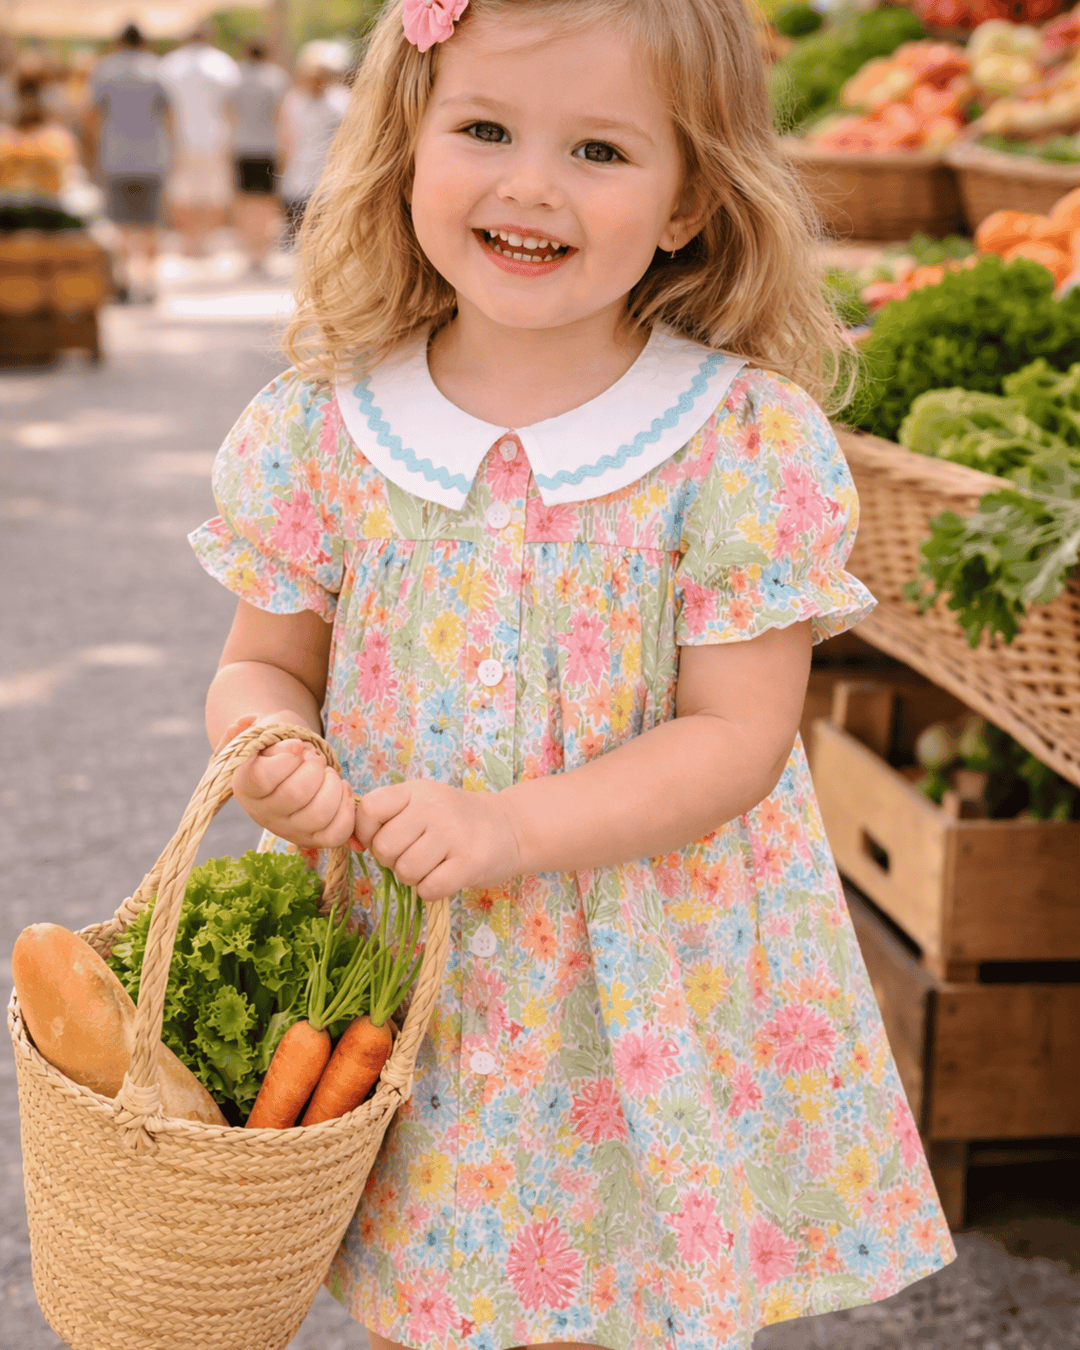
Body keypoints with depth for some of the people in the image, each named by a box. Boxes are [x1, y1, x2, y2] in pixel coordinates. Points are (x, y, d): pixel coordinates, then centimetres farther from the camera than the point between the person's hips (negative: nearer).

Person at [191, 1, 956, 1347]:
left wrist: (512, 828, -24)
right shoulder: (322, 429, -5)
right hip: (395, 981, 2)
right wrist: (265, 746, -18)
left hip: (651, 995, -2)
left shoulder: (748, 442, -13)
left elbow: (739, 735, -13)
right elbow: (264, 662, 5)